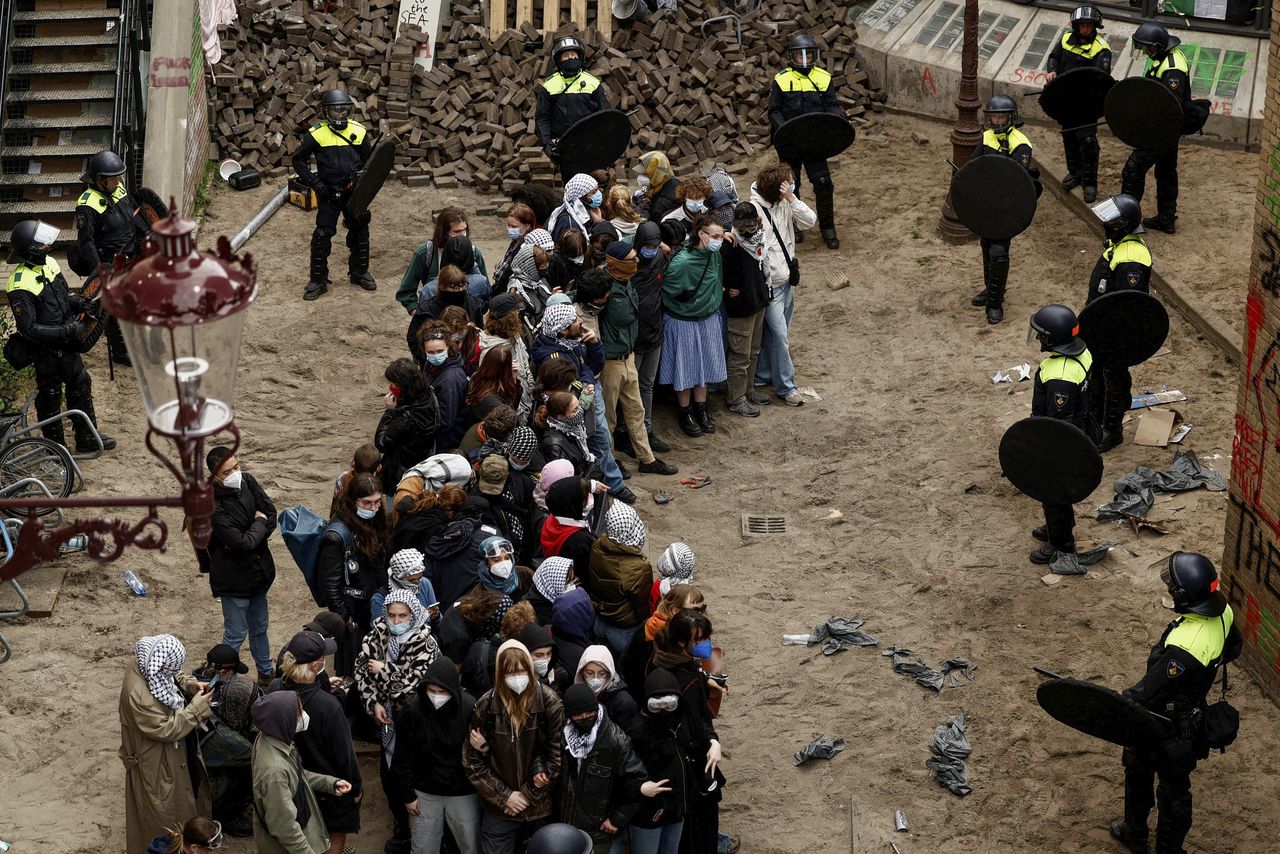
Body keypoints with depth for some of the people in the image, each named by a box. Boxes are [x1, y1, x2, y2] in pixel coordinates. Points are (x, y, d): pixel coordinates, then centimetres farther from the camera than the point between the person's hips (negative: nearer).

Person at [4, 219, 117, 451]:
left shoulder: (48, 263, -3)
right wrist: (67, 331, -27)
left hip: (66, 345, 8)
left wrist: (79, 303, -8)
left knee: (81, 386, 18)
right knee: (50, 397, 9)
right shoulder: (20, 286, -29)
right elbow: (29, 329, -28)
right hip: (46, 351, -8)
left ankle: (87, 439, 35)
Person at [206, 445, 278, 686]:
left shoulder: (247, 481, -8)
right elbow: (241, 542, -31)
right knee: (235, 634, 6)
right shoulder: (211, 506, -28)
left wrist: (248, 539, -16)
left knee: (260, 627, 25)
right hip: (234, 578, -7)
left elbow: (271, 513, -3)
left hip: (258, 571, 7)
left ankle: (266, 674, 43)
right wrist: (259, 524, -14)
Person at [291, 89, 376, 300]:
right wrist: (313, 181, -8)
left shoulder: (358, 131, 0)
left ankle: (360, 272, 31)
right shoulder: (317, 134, -7)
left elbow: (369, 159, 12)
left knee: (360, 232, 12)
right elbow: (298, 160, 1)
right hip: (328, 194, -3)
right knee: (322, 235, -5)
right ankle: (318, 280, 6)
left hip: (354, 192, 3)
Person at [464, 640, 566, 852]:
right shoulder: (486, 706, -8)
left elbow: (556, 756, -6)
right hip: (498, 810, 0)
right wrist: (504, 796, -8)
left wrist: (528, 794, -7)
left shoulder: (549, 702, -9)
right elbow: (473, 761, -3)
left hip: (540, 808, 0)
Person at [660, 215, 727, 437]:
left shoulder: (714, 255, -7)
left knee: (705, 365, 17)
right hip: (684, 323, -6)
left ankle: (701, 409, 33)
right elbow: (665, 294, -18)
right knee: (686, 369, 8)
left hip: (709, 320, 6)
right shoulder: (682, 263, -29)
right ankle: (686, 414, 25)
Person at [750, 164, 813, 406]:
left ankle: (763, 375, 32)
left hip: (786, 280, 7)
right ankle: (786, 386, 7)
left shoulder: (785, 204, 1)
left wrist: (792, 199, -18)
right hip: (769, 284, -7)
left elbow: (809, 221, -6)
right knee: (779, 336, -3)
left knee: (774, 334, 17)